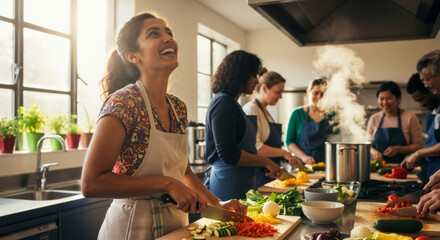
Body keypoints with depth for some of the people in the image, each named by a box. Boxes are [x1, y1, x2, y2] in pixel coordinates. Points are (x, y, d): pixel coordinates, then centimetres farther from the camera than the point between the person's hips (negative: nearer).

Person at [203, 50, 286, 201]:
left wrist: (270, 166, 16)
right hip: (228, 186, -9)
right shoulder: (223, 102, -14)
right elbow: (228, 153, -20)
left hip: (241, 182, 10)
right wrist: (265, 162, -10)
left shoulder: (231, 103, 16)